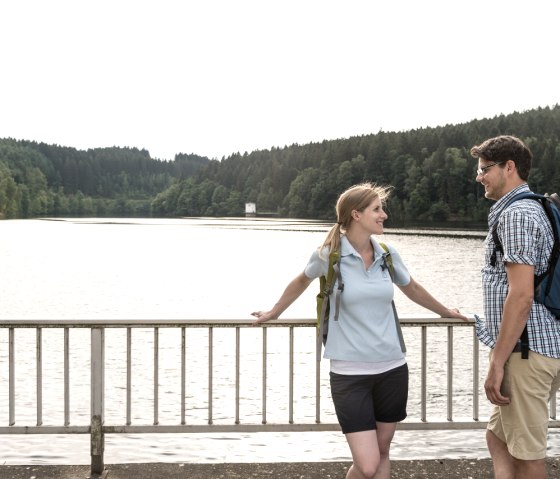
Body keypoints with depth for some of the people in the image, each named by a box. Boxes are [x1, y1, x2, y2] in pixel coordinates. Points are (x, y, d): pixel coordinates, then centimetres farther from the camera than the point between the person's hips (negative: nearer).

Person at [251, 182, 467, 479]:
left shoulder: (387, 254, 2)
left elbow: (412, 289, 22)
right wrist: (274, 313, 26)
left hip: (392, 369, 4)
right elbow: (301, 282, 13)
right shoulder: (329, 254, -9)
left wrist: (444, 312, 35)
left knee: (382, 455, 12)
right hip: (349, 374, -4)